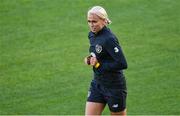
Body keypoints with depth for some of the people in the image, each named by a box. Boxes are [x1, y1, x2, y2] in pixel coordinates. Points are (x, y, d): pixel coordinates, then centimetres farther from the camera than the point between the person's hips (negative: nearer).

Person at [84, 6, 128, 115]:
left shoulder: (109, 39, -22)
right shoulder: (92, 35, 3)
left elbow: (122, 64, -27)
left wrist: (99, 65, -21)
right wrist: (90, 59, -1)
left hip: (114, 86, -8)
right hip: (97, 83, 8)